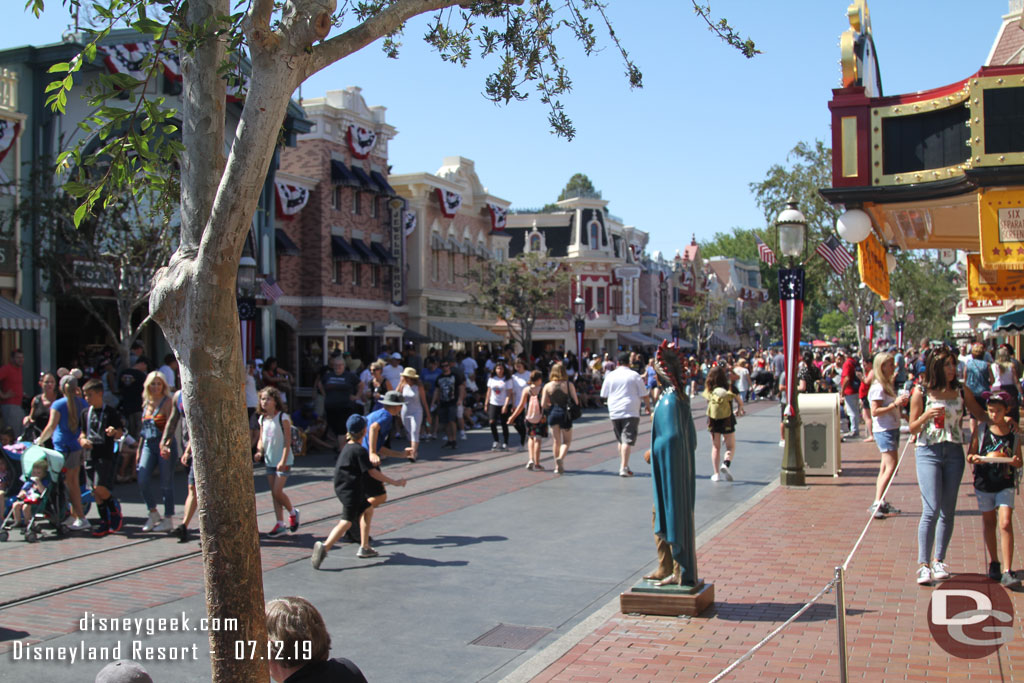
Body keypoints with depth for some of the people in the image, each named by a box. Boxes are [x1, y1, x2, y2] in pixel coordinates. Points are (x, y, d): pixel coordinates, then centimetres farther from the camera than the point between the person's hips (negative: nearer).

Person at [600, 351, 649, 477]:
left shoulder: (610, 376, 5)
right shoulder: (634, 375, -2)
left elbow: (604, 396, 11)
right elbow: (644, 395, 1)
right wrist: (648, 406, 19)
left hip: (614, 412, 4)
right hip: (631, 411, -4)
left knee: (621, 440, 17)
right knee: (627, 440, -6)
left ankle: (623, 466, 21)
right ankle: (624, 468, -15)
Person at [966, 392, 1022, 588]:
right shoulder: (981, 431, -1)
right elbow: (969, 455, 2)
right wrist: (974, 458, -20)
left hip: (1006, 485, -1)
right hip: (984, 483, 1)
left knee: (1005, 524, -12)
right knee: (989, 523, 14)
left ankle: (1007, 572, -11)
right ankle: (993, 563, 32)